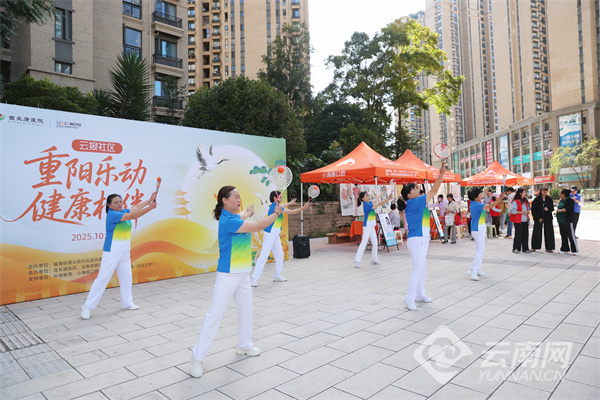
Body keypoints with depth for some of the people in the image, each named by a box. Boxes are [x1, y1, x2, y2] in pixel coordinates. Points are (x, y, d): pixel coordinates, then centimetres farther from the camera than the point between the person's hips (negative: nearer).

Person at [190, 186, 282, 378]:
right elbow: (258, 226, -21)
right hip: (227, 276, -9)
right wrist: (276, 214, -9)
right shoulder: (228, 220, -21)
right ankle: (197, 358, 6)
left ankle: (244, 345, 37)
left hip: (243, 274, 9)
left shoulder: (235, 217, 7)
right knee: (214, 315, -4)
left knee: (246, 311, 18)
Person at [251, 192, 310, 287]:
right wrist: (303, 208, -7)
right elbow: (291, 212, -12)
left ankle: (277, 276, 21)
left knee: (279, 255, 12)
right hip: (270, 234, -10)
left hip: (275, 235, 10)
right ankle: (254, 278, -7)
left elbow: (282, 206, 37)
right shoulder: (275, 207, -16)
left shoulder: (275, 206, 11)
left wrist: (290, 203, 51)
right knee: (264, 256, -10)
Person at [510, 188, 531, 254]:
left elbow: (528, 209, 28)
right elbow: (512, 211, -14)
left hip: (525, 221, 7)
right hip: (518, 221, -7)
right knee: (518, 234, -7)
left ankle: (525, 248, 13)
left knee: (525, 234, 6)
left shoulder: (525, 201, 17)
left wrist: (527, 212, 5)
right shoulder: (515, 202, -7)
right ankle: (516, 249, 0)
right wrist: (522, 212, -17)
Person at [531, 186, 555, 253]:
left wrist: (548, 208, -19)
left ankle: (549, 248, 7)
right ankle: (534, 247, 8)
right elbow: (533, 209, -3)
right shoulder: (536, 199, -2)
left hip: (547, 218, 2)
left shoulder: (549, 199, 6)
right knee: (536, 233, -1)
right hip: (538, 219, -2)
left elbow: (552, 208, 5)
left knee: (549, 232, 0)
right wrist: (538, 218, -9)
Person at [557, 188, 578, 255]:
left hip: (568, 221, -8)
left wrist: (560, 210, -17)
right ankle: (565, 249, 17)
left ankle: (575, 250, 2)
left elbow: (568, 209, -23)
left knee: (571, 235, -4)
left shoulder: (570, 200, -10)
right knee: (563, 235, 11)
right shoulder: (561, 200, 14)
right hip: (561, 221, 8)